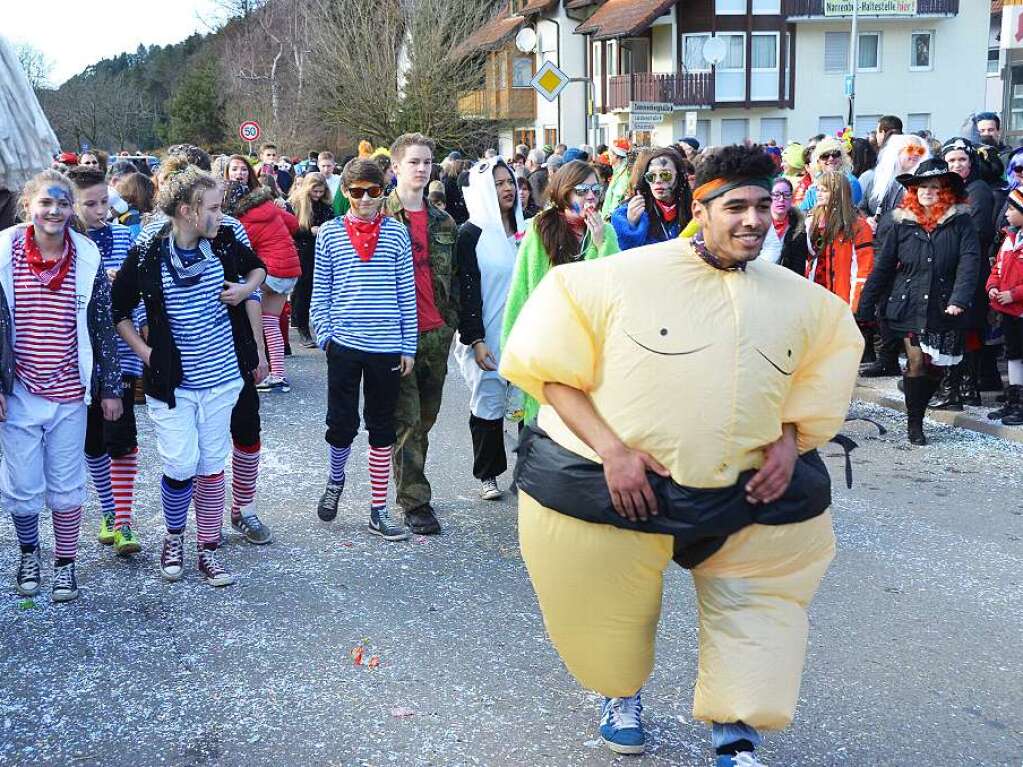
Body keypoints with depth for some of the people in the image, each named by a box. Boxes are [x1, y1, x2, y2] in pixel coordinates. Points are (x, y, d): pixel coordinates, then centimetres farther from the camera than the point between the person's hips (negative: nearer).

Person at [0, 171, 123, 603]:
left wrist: (110, 388, 4)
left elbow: (103, 328, 3)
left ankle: (65, 563, 26)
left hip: (69, 392, 0)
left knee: (67, 486, 9)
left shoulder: (87, 259, -3)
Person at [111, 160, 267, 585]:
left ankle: (208, 550, 22)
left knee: (212, 466, 9)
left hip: (220, 377, 3)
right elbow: (118, 310, 2)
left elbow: (258, 267, 18)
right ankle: (173, 538, 22)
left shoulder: (224, 243, -4)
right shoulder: (147, 255, -12)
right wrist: (144, 350, -7)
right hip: (172, 382, -3)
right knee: (180, 466, -5)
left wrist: (244, 289, -2)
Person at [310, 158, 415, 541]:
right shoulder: (330, 232, 3)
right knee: (342, 423, 2)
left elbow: (407, 293, 5)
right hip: (344, 344, -1)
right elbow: (320, 291, 6)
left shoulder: (396, 233, 3)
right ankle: (335, 480, 34)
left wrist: (409, 346, 3)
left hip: (386, 347, 1)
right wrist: (324, 335, -2)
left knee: (382, 430, 7)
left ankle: (379, 512, 16)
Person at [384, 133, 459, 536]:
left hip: (436, 334, 5)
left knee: (426, 418, 13)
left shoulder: (444, 223, 13)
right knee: (407, 420, -3)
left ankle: (411, 489, 27)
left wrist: (452, 320, 12)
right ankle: (415, 502, 3)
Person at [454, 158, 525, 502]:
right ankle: (488, 474, 15)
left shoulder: (524, 229, 11)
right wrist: (475, 340, -14)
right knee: (488, 403, 1)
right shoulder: (472, 234, -4)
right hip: (487, 336, -4)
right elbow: (467, 290, -8)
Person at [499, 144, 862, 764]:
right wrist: (611, 448, -20)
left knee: (755, 612, 4)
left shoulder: (800, 299, 1)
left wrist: (790, 438, -2)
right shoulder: (625, 277, -13)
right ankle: (622, 695, 47)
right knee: (613, 616, 15)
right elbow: (552, 369, -11)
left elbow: (823, 370, 17)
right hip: (610, 486, -2)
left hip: (748, 496, 3)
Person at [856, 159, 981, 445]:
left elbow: (969, 262, -10)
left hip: (944, 310, 0)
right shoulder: (902, 223, 4)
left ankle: (917, 411, 26)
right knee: (916, 362, -5)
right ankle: (914, 424, 8)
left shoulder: (960, 222, 0)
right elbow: (882, 268, 7)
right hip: (910, 306, 0)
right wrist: (864, 309, 5)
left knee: (936, 367, 4)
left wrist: (960, 299, -25)